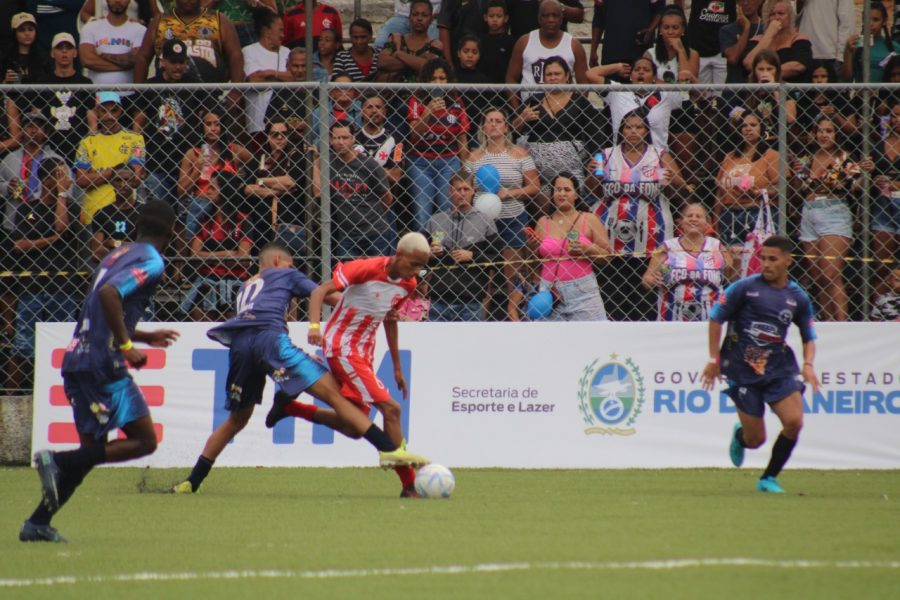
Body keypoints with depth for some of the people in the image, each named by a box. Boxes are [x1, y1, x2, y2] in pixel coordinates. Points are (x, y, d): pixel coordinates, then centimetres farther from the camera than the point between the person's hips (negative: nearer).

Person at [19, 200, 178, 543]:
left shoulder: (119, 255, 21)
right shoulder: (151, 263, -6)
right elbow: (109, 294, -24)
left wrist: (145, 337, 37)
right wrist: (127, 347, -18)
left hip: (75, 360, 9)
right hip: (103, 364, -9)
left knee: (93, 450, 14)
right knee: (144, 441, -4)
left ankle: (37, 523, 7)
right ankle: (59, 460, -16)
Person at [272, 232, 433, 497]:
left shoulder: (407, 284, 3)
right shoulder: (366, 269, -19)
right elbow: (320, 291, -18)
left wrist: (397, 368, 21)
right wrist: (314, 325, -35)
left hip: (364, 351, 9)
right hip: (342, 346, -9)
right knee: (390, 409, -18)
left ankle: (289, 407, 25)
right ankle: (409, 485, -15)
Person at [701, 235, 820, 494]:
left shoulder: (798, 297, 3)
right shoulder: (745, 287, -6)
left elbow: (809, 336, 14)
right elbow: (716, 319, 0)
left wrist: (808, 364, -4)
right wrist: (714, 360, -3)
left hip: (780, 368, 3)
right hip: (743, 370, -2)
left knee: (794, 422, -18)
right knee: (755, 440, -1)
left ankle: (769, 478, 4)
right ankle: (739, 436, 40)